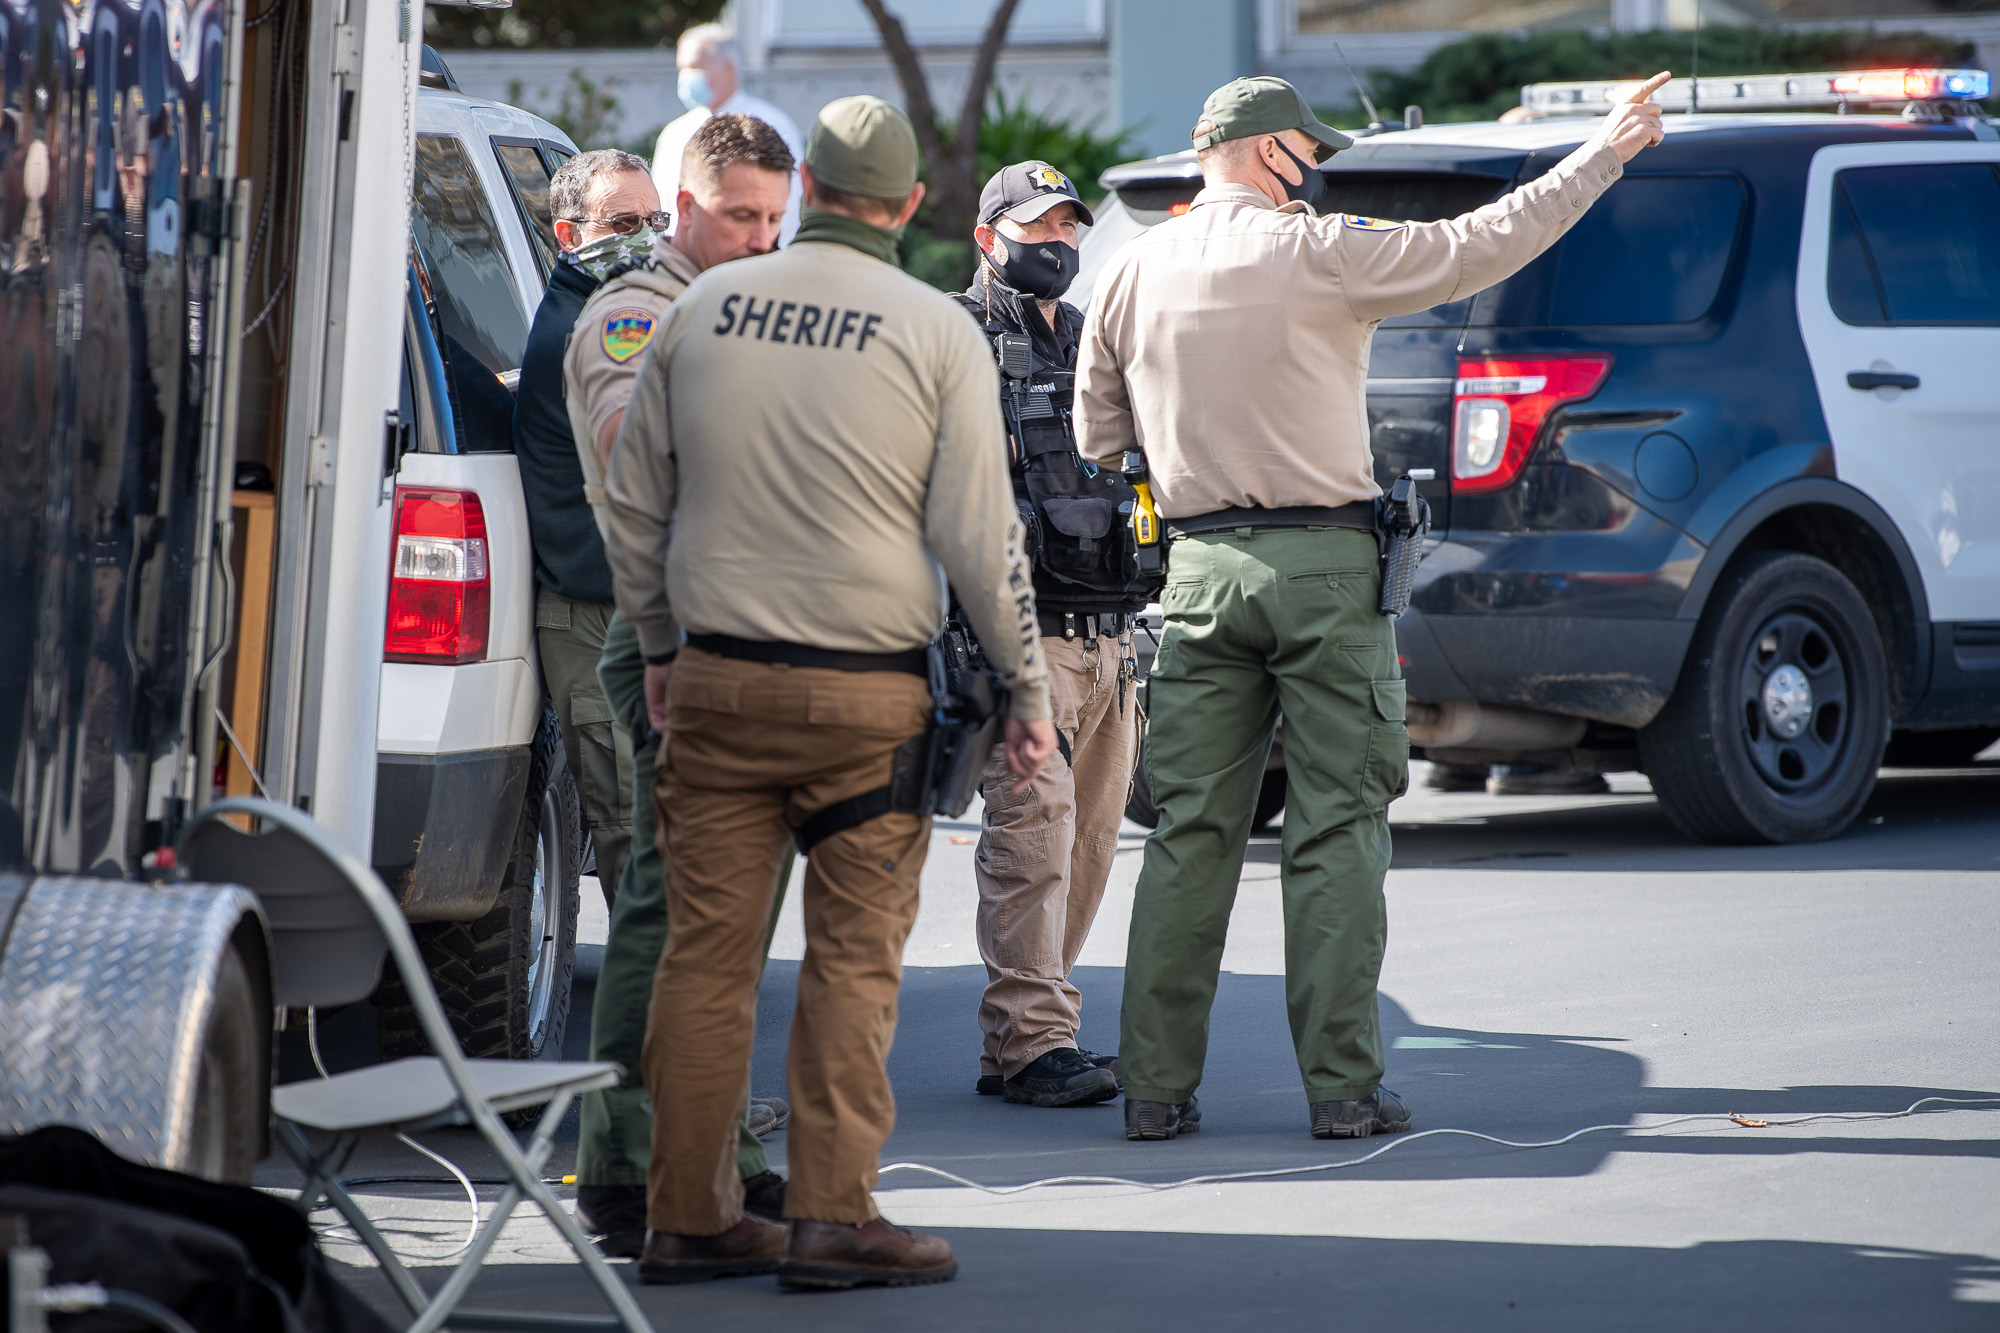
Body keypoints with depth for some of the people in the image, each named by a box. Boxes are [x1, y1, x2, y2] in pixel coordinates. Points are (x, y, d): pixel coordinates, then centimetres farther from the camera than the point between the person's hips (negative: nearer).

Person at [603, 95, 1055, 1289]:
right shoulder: (936, 331, -4)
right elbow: (979, 537, -5)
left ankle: (689, 1215, 10)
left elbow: (634, 502, 13)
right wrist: (1029, 688, 4)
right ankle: (832, 1215, 0)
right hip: (868, 693, -3)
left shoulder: (704, 308, 5)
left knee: (708, 951, 6)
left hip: (718, 681, 3)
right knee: (855, 959, 3)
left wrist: (660, 644, 25)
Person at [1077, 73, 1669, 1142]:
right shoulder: (1318, 254, -7)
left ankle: (1155, 1086, 4)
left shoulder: (1133, 272, 8)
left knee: (1190, 833, 6)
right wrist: (1604, 153, 6)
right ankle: (1342, 1085, -1)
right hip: (1322, 569, -4)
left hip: (1201, 568, 4)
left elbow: (1095, 439, 14)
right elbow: (1478, 247, -3)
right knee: (1336, 833, 0)